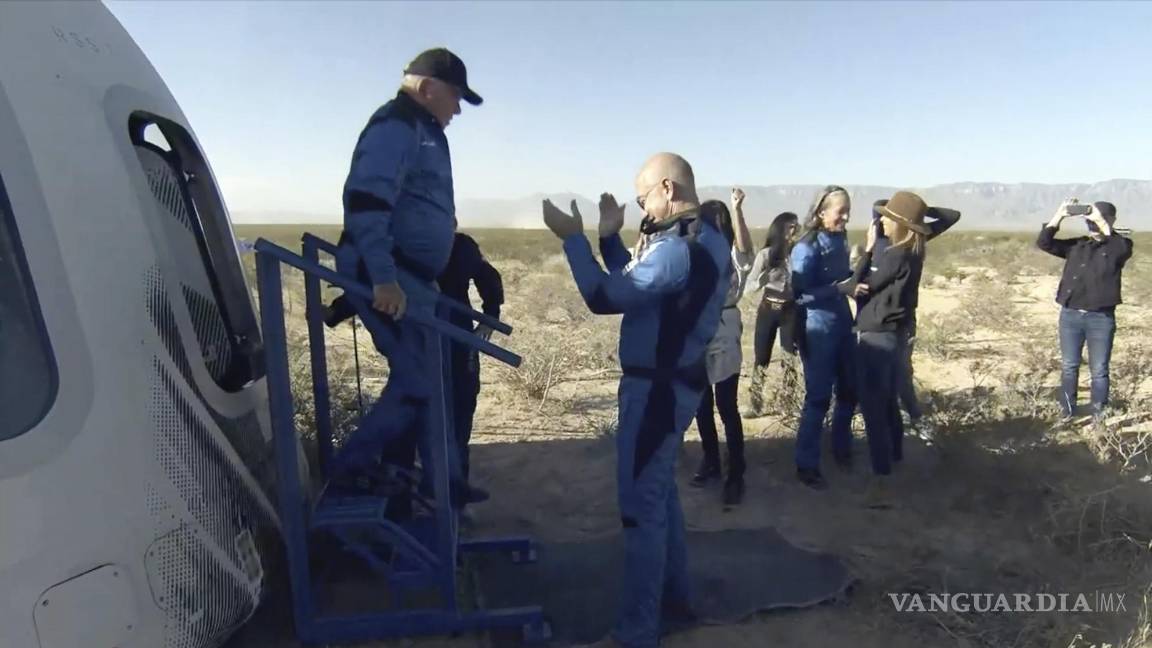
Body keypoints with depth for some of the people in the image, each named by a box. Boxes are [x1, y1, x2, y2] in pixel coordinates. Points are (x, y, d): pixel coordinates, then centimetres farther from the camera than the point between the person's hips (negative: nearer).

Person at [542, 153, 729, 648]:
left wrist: (573, 238, -15)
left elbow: (604, 297, -24)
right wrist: (610, 237, 9)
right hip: (671, 382, 11)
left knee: (641, 506, -1)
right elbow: (637, 286, 17)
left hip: (657, 387, -11)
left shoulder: (678, 248, -23)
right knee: (660, 492, 22)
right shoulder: (703, 237, 11)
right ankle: (674, 596, 38)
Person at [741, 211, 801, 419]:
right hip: (768, 310, -1)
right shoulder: (765, 254, -5)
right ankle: (755, 404, 13)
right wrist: (762, 280, -26)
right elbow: (748, 289, -8)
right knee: (761, 357, 3)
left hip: (790, 311, 1)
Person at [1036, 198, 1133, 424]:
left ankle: (1099, 413, 17)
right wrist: (1060, 214, -6)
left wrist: (1101, 221, -22)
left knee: (1099, 370, 5)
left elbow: (1121, 249, -24)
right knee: (1069, 367, 10)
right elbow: (1044, 243, 1)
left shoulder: (1120, 246, 0)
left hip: (1101, 318, -3)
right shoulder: (1076, 245, 9)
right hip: (1070, 315, 3)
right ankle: (1067, 410, 21)